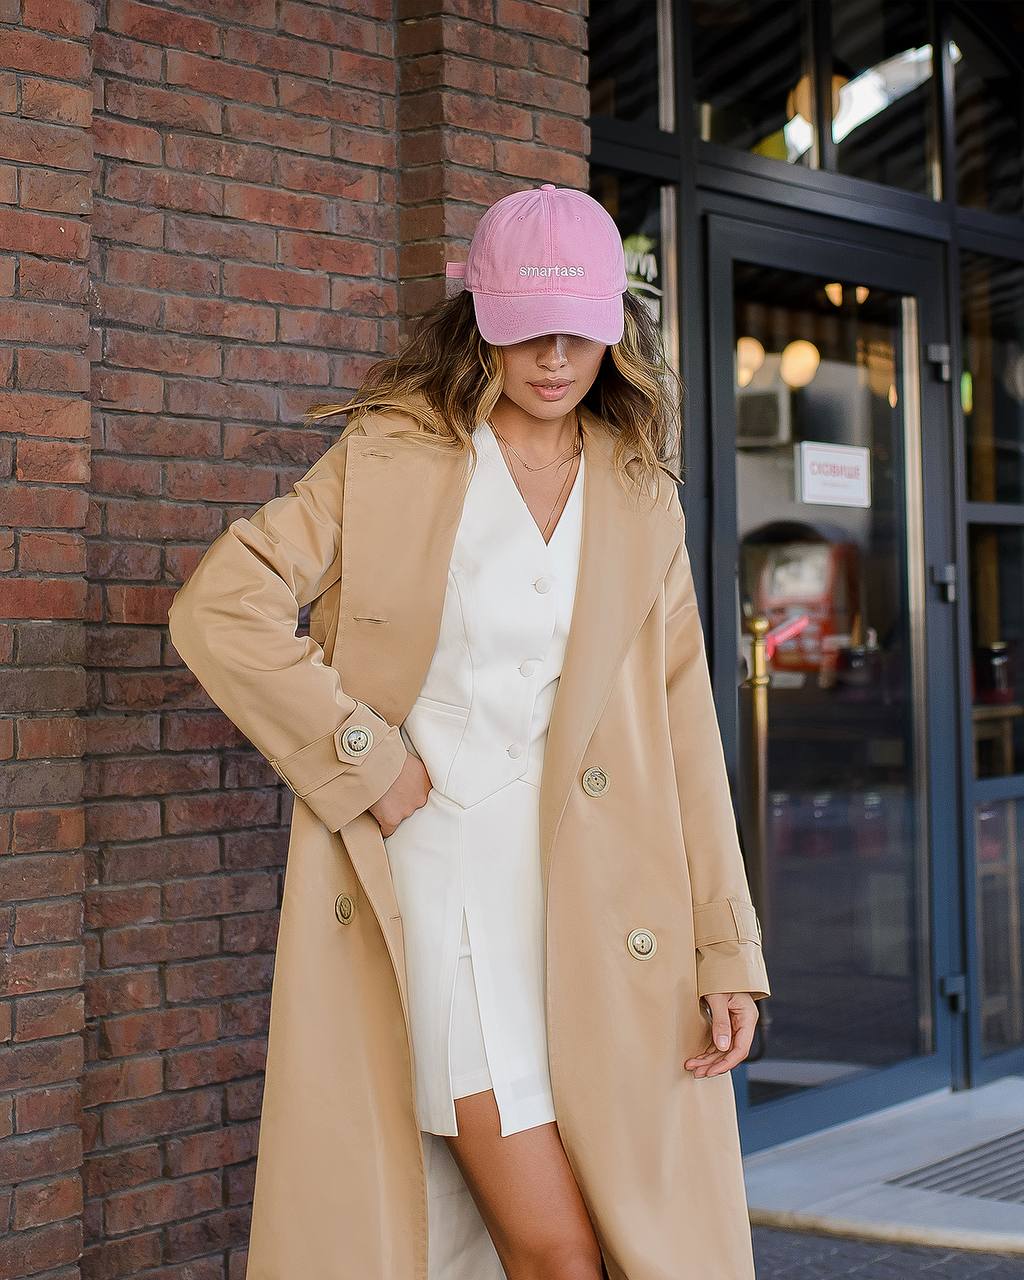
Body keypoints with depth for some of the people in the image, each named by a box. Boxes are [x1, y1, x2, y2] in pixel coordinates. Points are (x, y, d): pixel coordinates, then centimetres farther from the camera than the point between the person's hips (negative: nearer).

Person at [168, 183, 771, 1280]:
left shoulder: (640, 492, 11)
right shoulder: (395, 455, 2)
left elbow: (685, 724, 9)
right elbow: (216, 611, -6)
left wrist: (725, 952, 3)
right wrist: (368, 763, -9)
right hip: (450, 867, -3)